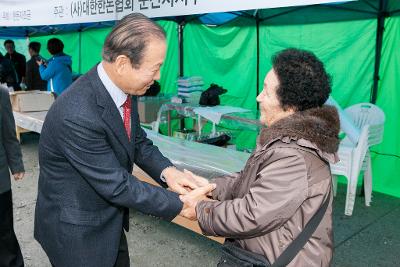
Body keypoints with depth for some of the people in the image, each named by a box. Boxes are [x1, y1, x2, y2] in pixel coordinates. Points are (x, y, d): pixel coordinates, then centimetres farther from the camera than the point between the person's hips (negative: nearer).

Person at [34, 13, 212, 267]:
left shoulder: (123, 87, -9)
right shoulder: (77, 115, -33)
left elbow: (137, 139, 5)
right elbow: (116, 185, -27)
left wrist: (166, 170, -13)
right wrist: (180, 204, -20)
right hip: (77, 232, -7)